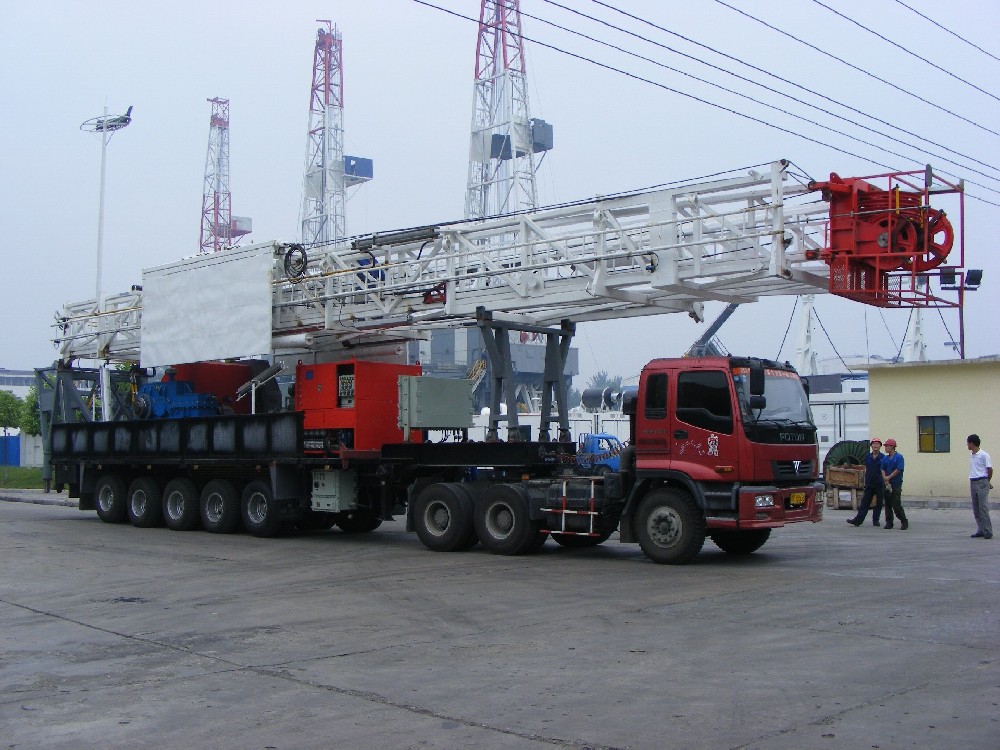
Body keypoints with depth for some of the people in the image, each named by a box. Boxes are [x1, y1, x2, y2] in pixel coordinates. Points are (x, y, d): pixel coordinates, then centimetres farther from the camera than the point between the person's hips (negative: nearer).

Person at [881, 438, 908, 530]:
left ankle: (904, 522, 1)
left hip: (896, 484, -6)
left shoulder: (899, 457, -5)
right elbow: (883, 470, 7)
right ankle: (889, 522, 12)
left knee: (896, 504, -9)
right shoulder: (885, 458, 13)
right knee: (888, 504, 6)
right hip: (887, 484, 6)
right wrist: (886, 480, -8)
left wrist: (889, 477, -9)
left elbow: (898, 470, -13)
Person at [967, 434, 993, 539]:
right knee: (976, 509, 7)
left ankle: (988, 531, -7)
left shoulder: (984, 455, -9)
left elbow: (990, 469, -6)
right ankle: (980, 530, 13)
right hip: (973, 483, 8)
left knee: (983, 508, -9)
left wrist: (987, 482, 4)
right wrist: (971, 481, 12)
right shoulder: (971, 456, 14)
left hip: (982, 483, -8)